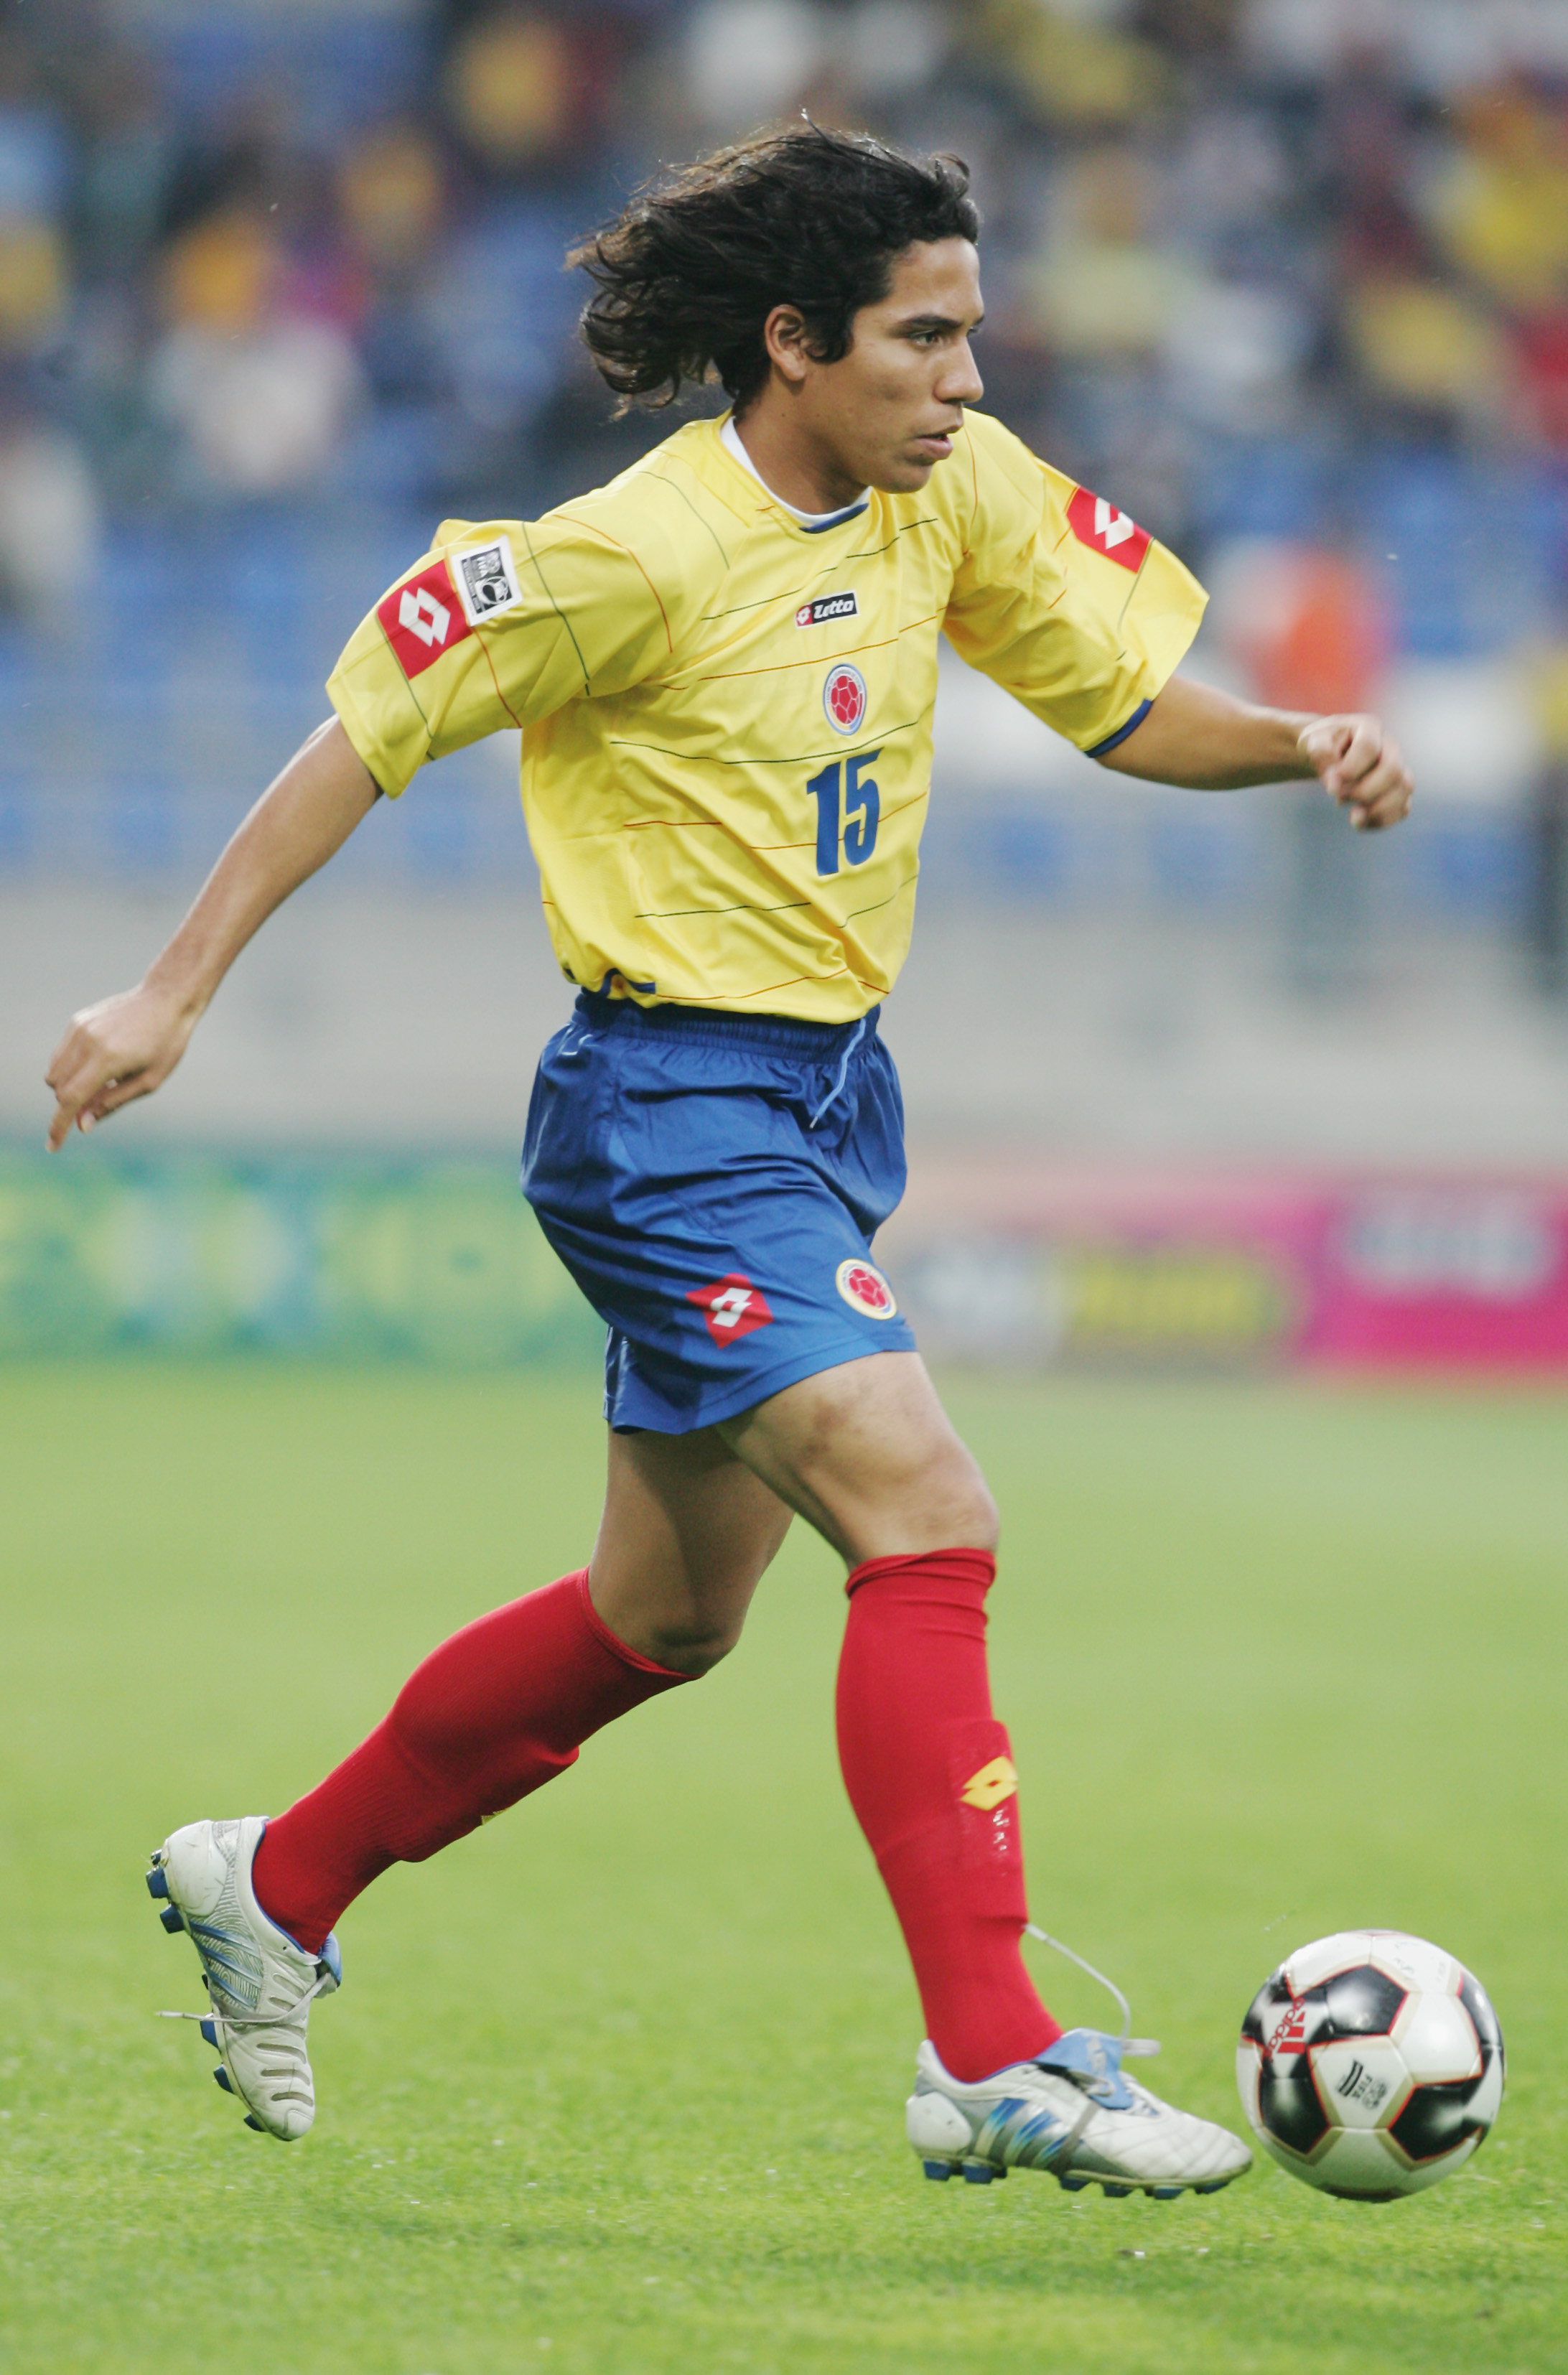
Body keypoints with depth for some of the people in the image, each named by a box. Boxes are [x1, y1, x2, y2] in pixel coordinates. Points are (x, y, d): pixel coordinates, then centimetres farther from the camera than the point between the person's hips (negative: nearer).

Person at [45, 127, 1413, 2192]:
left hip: (829, 1095, 9)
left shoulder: (953, 491, 2)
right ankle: (993, 2062, -19)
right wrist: (175, 992, -12)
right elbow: (368, 732, -11)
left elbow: (1126, 703, 11)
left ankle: (276, 1887, 35)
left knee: (667, 1617, 18)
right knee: (930, 1524, -20)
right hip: (672, 1110, -9)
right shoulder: (644, 556, -19)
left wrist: (1303, 748, -9)